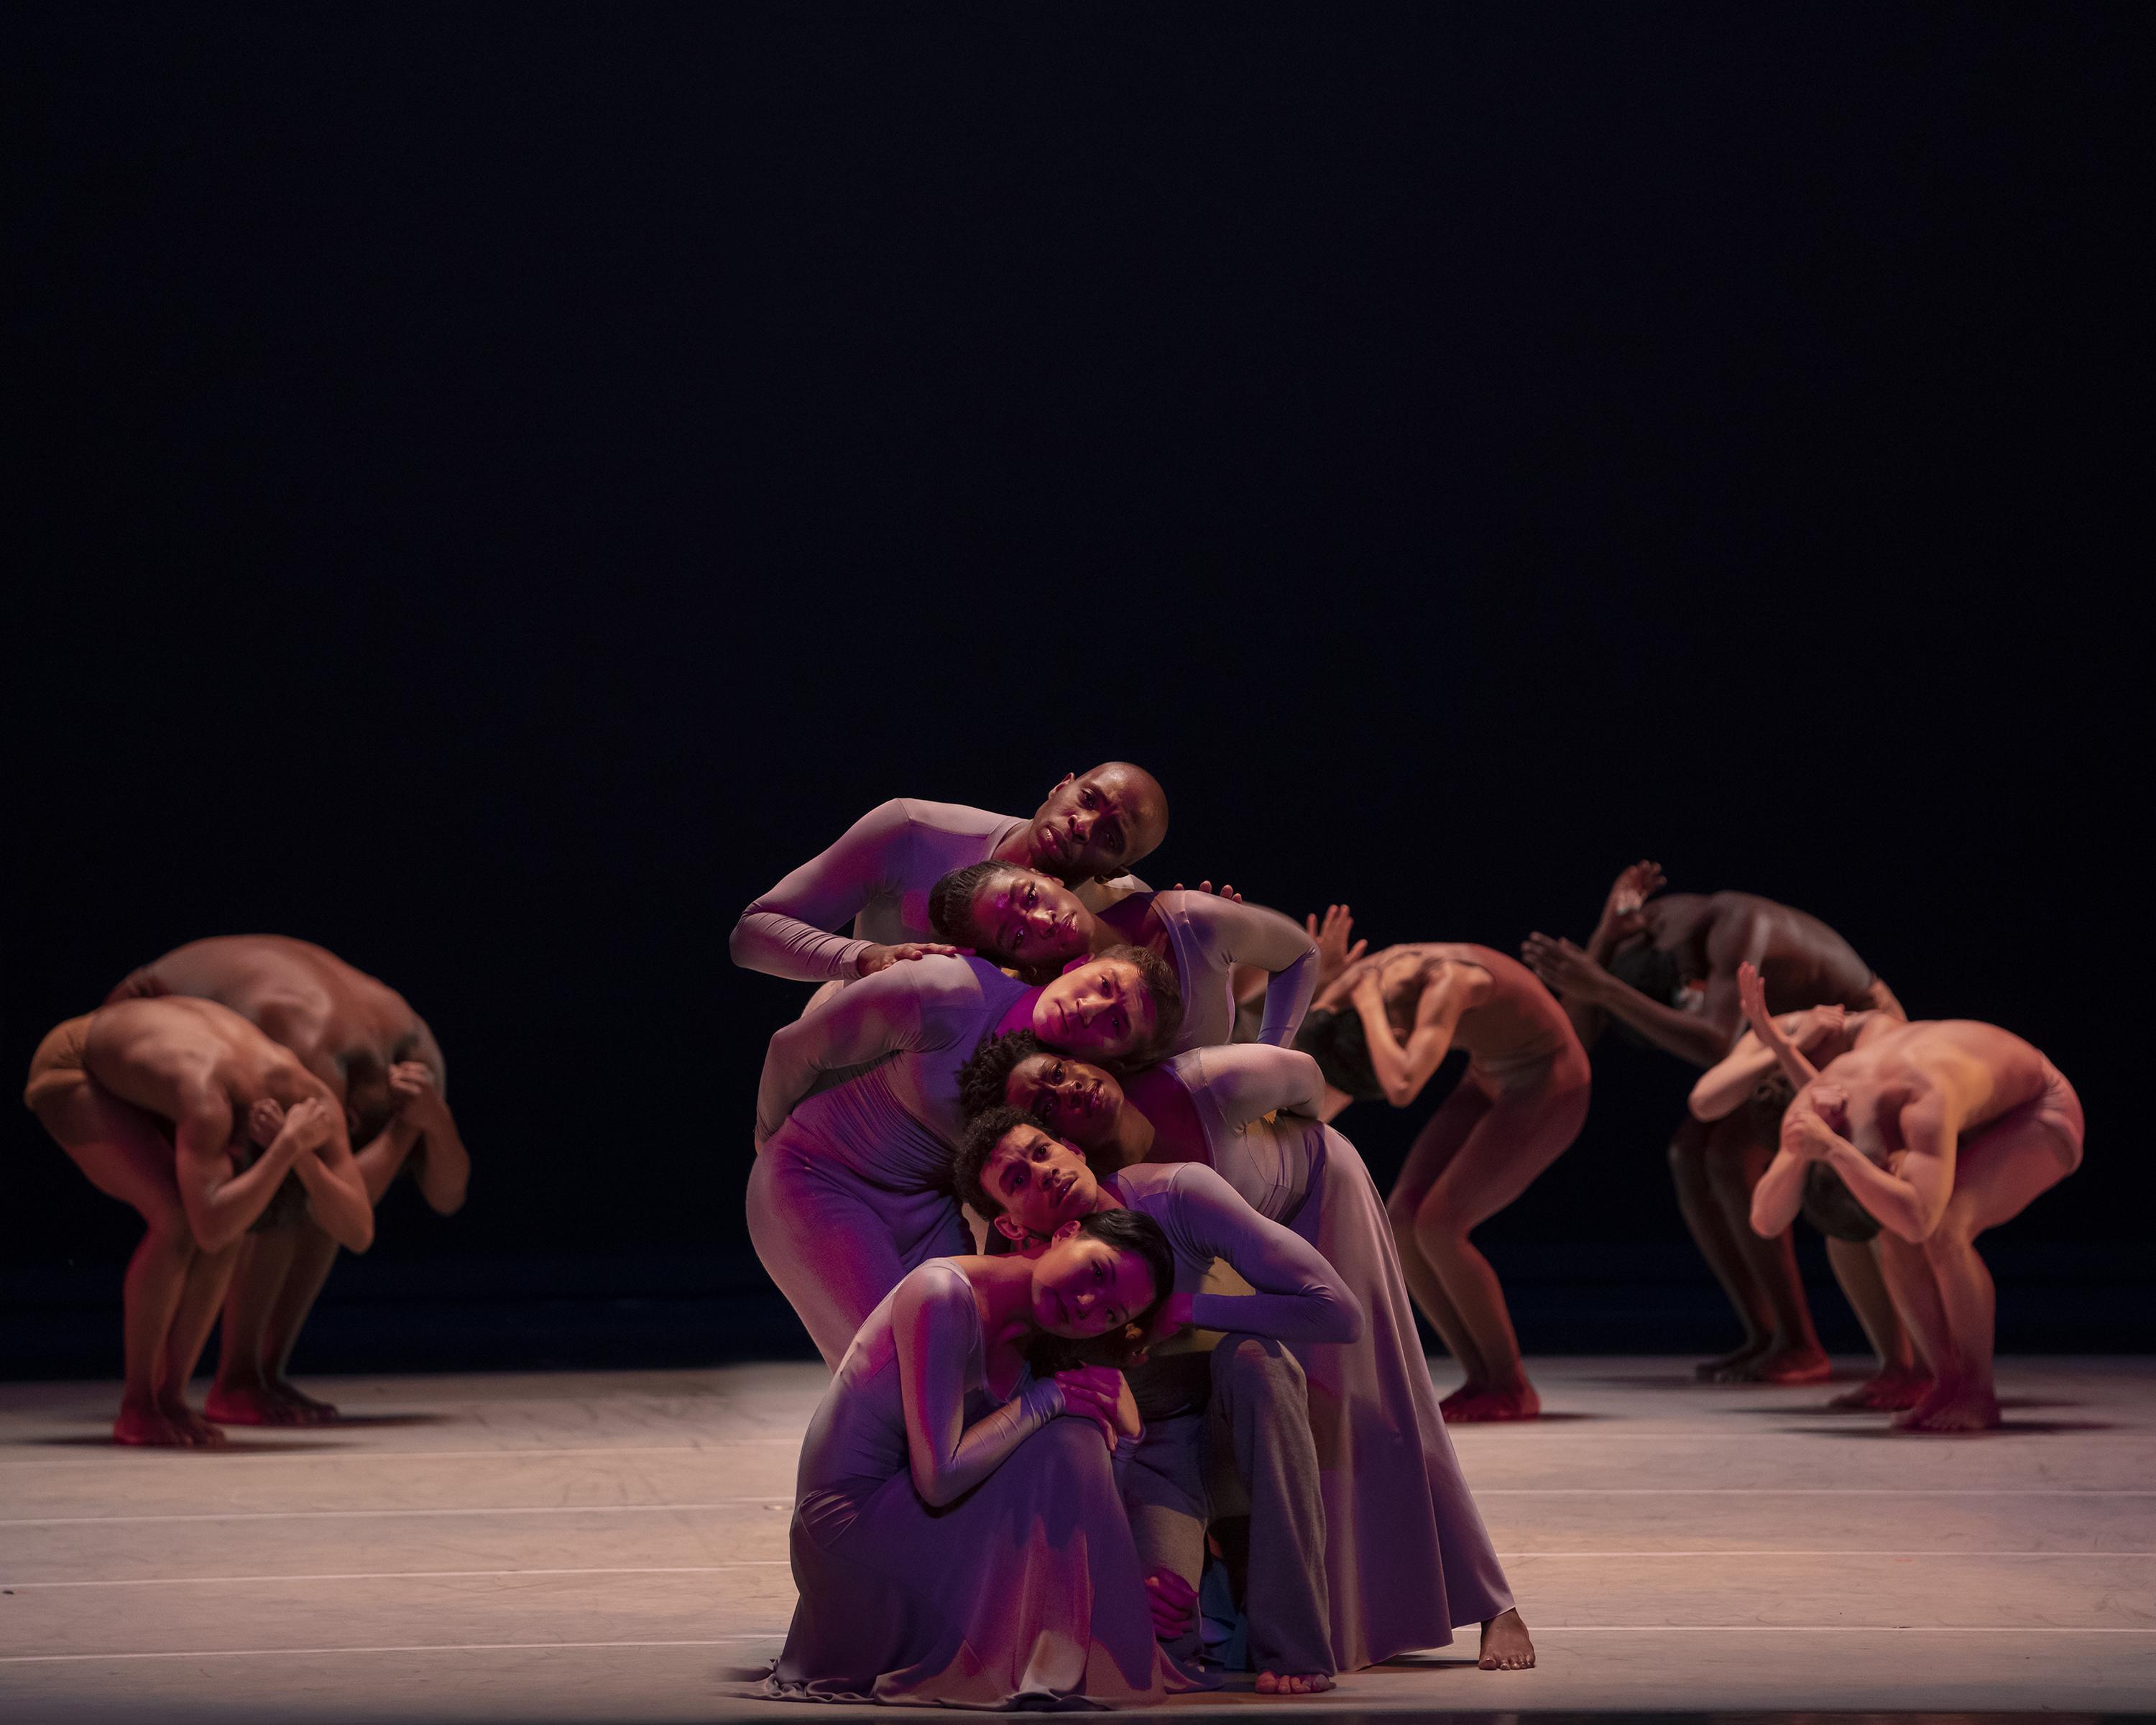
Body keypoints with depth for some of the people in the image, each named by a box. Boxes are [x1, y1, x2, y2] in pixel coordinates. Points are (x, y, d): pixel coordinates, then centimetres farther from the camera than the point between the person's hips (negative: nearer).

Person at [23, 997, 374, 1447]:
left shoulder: (312, 1099, -23)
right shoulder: (210, 1105, -44)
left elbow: (359, 1233, -27)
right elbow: (209, 1229, -54)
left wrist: (303, 1157, -44)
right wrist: (289, 1145, -54)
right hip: (69, 1069, -7)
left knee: (227, 1226, -13)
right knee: (178, 1222, -24)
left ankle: (171, 1395, -2)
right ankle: (137, 1406, -12)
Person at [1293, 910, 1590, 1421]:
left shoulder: (1445, 983, -37)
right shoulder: (1362, 981, -12)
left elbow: (1403, 1091, -50)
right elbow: (1317, 1110, -12)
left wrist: (1365, 1000, -36)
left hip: (1549, 1095, -9)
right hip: (1494, 1080, 9)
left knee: (1436, 1228, -18)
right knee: (1400, 1225, -6)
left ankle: (1514, 1388, -3)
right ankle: (1485, 1382, 5)